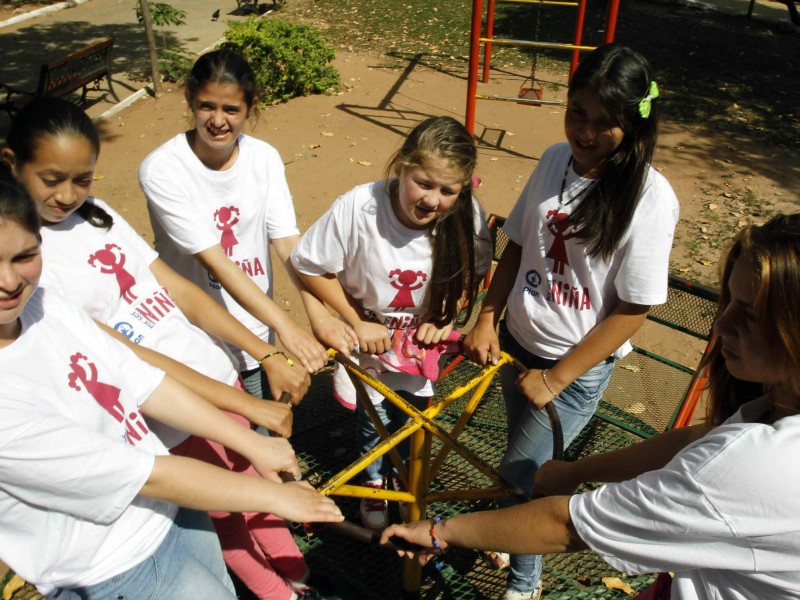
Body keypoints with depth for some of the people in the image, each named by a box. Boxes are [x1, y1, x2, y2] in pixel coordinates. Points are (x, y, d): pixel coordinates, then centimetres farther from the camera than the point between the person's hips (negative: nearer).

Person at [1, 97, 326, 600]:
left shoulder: (99, 215, 3)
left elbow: (180, 291, 0)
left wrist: (268, 356, -8)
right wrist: (246, 405, -24)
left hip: (218, 374, 6)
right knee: (222, 512, 16)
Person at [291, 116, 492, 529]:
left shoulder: (467, 215, -25)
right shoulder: (357, 207, -32)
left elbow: (472, 274, -5)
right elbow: (310, 267, -18)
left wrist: (443, 318, -18)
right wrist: (357, 322, -17)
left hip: (422, 339, 2)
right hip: (368, 335, -2)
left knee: (413, 413, 20)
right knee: (375, 417, 15)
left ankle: (406, 478, 53)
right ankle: (373, 483, 49)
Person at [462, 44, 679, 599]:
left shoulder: (650, 198, -21)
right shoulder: (555, 160, -6)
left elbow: (632, 310, -18)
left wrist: (555, 378, -15)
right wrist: (487, 319, -3)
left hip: (577, 367, -4)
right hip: (517, 343, 5)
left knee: (520, 478, 4)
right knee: (532, 463, 23)